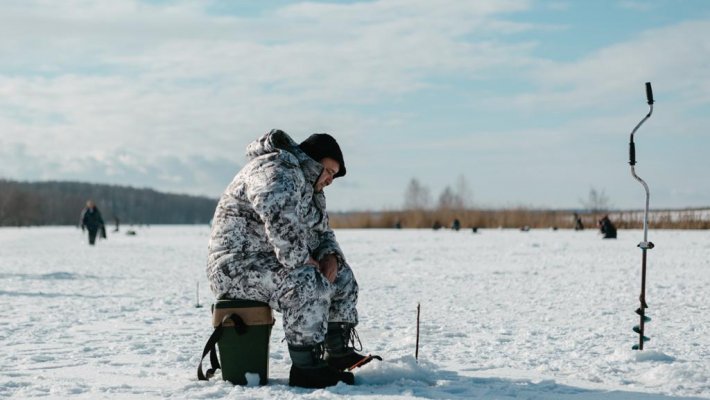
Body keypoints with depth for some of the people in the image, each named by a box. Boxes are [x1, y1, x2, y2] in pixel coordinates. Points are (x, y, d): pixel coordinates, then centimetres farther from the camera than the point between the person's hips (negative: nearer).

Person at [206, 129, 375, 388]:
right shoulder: (278, 172, -17)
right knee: (307, 282, -33)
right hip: (238, 267, -11)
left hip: (275, 266, 11)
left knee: (341, 275, 12)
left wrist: (329, 256, 1)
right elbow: (279, 219, -36)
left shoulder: (309, 188, 18)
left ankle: (338, 352, 15)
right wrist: (301, 260, -27)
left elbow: (322, 233, 23)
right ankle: (305, 368, -28)